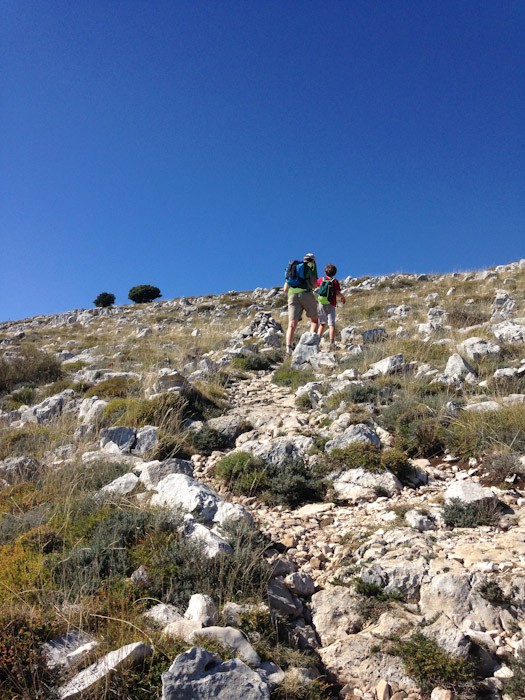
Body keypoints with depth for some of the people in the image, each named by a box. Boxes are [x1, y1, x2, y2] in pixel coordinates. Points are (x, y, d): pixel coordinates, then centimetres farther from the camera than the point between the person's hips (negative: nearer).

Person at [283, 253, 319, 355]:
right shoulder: (311, 266, 18)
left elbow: (285, 289, 26)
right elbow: (314, 283, 2)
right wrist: (314, 286, 25)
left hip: (292, 295, 3)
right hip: (306, 293, -3)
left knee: (292, 324, -5)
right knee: (314, 320, 13)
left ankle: (288, 347, -26)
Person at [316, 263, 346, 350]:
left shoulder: (321, 279, 9)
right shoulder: (335, 281, 1)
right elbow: (338, 293, -9)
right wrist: (343, 297, 9)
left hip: (320, 303, 3)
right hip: (330, 305, -3)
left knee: (322, 323, 16)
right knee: (331, 324, -6)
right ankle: (332, 343, -20)